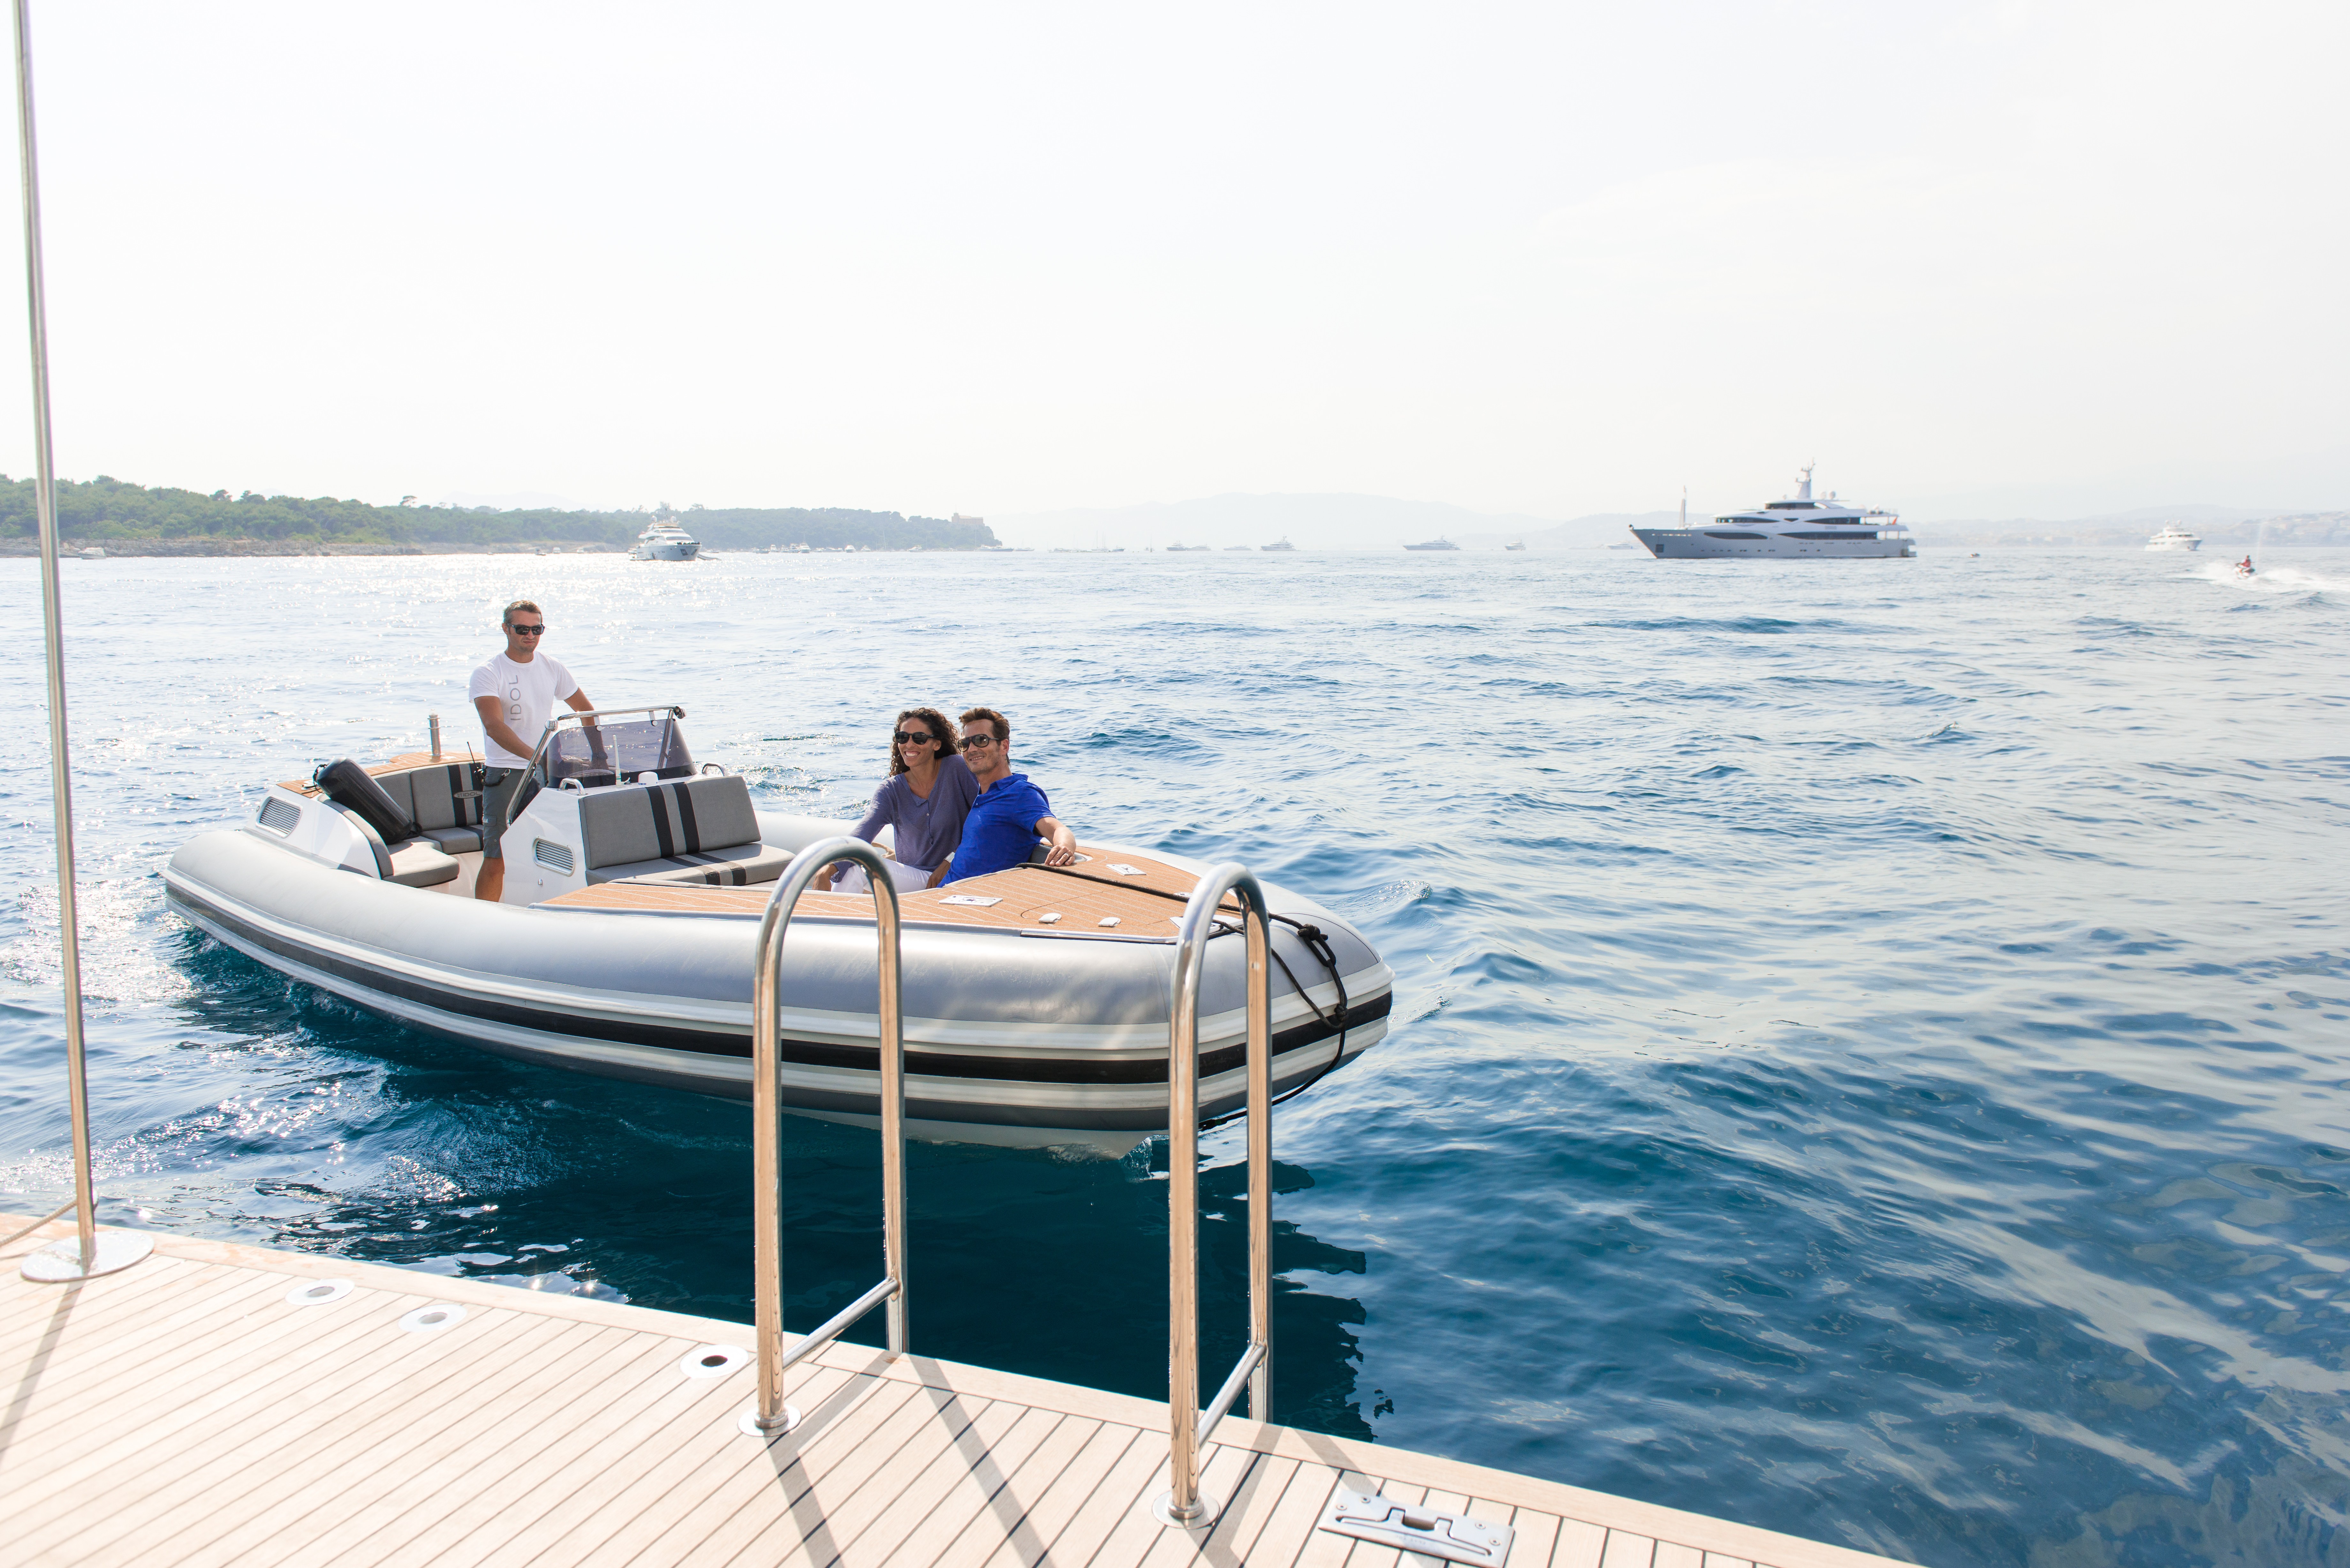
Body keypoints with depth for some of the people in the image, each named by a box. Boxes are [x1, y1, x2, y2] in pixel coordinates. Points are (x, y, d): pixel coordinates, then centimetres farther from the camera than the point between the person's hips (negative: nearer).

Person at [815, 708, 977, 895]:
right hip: (911, 877, 4)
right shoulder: (891, 790, 2)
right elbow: (863, 833, -15)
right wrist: (828, 869, -33)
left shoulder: (956, 769, -6)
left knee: (858, 870, -22)